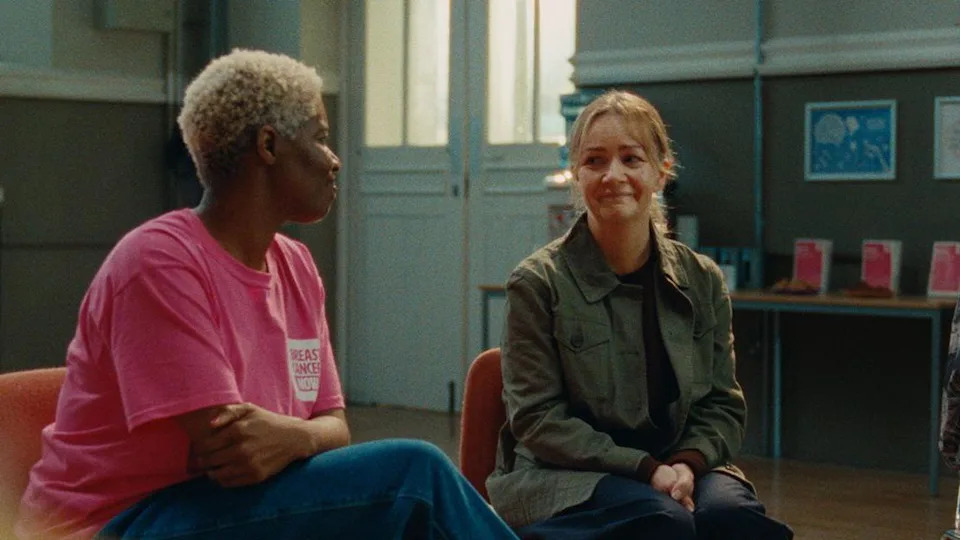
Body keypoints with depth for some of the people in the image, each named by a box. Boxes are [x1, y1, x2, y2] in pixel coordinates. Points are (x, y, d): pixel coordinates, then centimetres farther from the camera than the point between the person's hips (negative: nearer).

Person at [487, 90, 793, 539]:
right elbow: (537, 418, -6)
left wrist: (688, 463, -12)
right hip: (566, 478, -3)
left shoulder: (702, 280, 8)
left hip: (678, 467, 4)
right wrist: (646, 469, -17)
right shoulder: (537, 282, -3)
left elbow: (722, 405, 11)